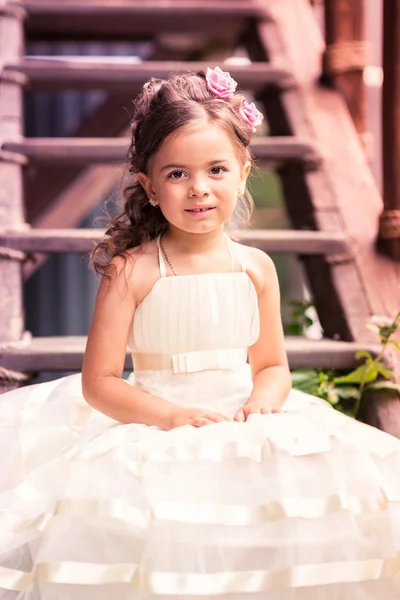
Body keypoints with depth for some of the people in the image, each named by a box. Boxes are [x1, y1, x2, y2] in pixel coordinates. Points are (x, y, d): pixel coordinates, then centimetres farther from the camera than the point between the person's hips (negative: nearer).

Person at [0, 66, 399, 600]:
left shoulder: (256, 268, 3)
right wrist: (173, 415, -19)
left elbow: (272, 364, 13)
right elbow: (98, 382, -7)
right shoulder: (131, 271, -7)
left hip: (243, 431, 4)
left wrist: (263, 400, -10)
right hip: (153, 433, -4)